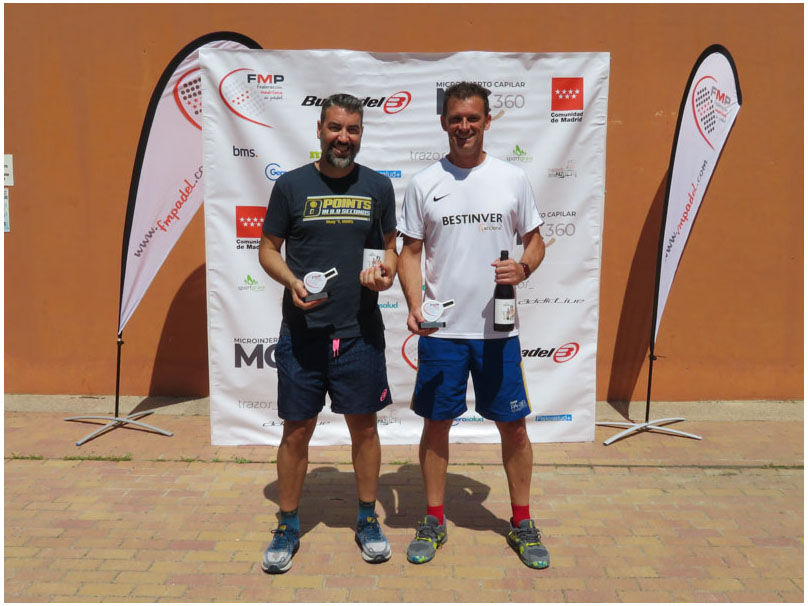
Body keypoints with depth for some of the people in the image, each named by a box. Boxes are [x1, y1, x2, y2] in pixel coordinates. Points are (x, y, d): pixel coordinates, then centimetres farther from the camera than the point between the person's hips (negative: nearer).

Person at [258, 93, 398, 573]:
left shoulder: (378, 185, 6)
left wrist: (387, 269, -9)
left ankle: (368, 520, 29)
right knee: (297, 429, 7)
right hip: (302, 330, -1)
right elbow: (268, 248, 6)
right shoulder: (291, 185, 2)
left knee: (365, 425, 10)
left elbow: (394, 244, 13)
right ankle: (288, 528, 25)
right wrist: (292, 281, -13)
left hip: (360, 330, 1)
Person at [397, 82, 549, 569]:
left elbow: (536, 240, 10)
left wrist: (523, 268, -12)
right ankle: (434, 521, 27)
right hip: (441, 329, 0)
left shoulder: (513, 178, 4)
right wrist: (414, 306, -12)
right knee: (436, 423, 9)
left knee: (513, 424, 7)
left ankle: (522, 523, 26)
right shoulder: (424, 184, 3)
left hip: (498, 328, 1)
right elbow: (411, 252, 4)